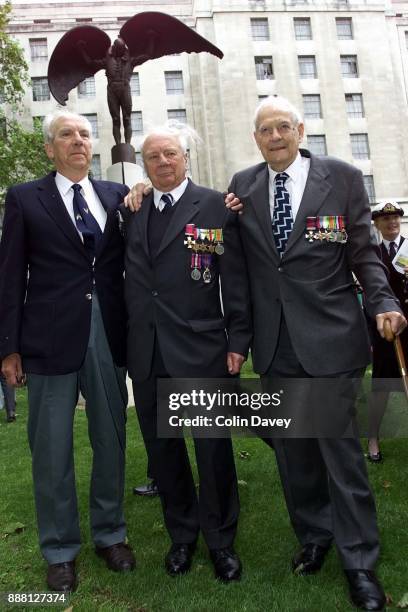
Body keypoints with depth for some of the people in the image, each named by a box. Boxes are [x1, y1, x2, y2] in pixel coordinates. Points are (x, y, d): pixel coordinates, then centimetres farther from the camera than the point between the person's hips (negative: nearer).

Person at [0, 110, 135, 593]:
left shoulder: (116, 195, 11)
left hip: (109, 335, 3)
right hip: (51, 337, -2)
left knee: (111, 440, 12)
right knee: (51, 450, 7)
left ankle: (109, 534, 32)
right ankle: (60, 550, 26)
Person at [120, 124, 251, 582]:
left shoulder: (214, 205, 0)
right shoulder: (129, 211, 11)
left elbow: (235, 278, -3)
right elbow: (128, 279, 12)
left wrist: (238, 339, -7)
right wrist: (124, 342, 7)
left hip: (201, 348, -4)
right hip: (145, 353, 4)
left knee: (213, 449, 6)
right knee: (162, 449, 14)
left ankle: (221, 539, 29)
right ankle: (182, 533, 35)